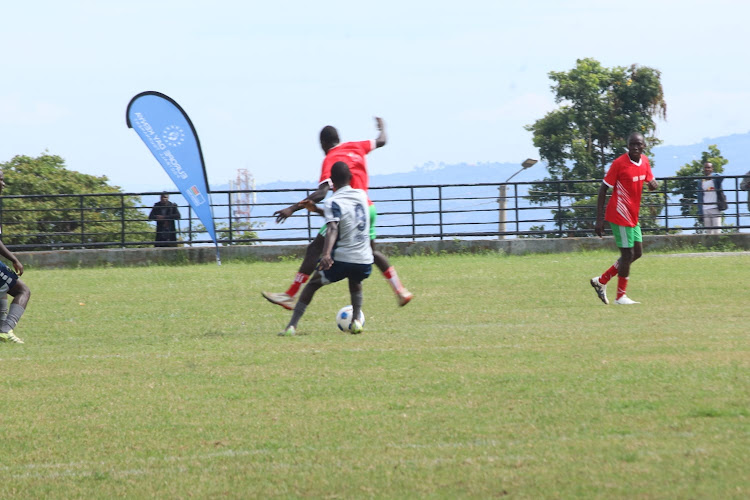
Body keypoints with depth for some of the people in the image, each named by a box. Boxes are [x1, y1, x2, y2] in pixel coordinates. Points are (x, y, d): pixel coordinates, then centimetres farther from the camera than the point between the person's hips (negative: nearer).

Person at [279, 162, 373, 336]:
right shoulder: (361, 195, 12)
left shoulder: (333, 202, -6)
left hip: (342, 260, -5)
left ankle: (292, 326, 1)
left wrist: (326, 254, -37)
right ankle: (356, 320, 18)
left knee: (312, 284, 13)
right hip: (365, 261, 5)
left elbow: (333, 227, -25)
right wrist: (316, 209, 31)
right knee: (355, 282, 37)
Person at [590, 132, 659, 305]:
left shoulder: (644, 161, 5)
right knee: (628, 254, -6)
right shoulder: (619, 163, -16)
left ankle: (601, 281, 22)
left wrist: (653, 184, -8)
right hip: (620, 216, -8)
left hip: (633, 217, 8)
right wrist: (599, 219, -16)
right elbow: (603, 189, -12)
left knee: (637, 252, 12)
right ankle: (621, 296, 7)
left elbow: (650, 181, 20)